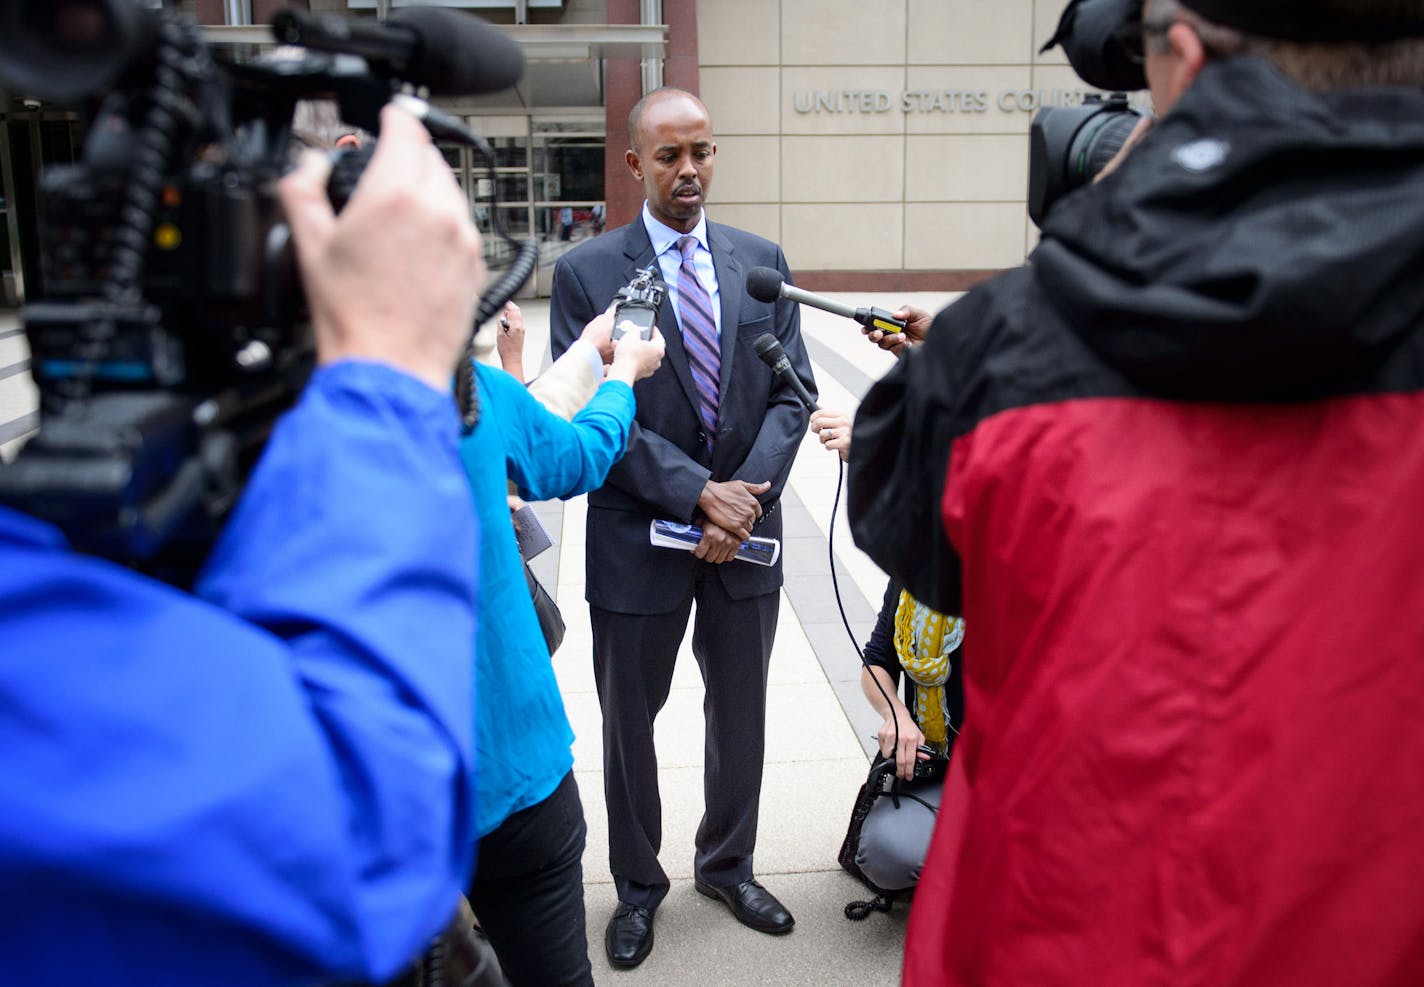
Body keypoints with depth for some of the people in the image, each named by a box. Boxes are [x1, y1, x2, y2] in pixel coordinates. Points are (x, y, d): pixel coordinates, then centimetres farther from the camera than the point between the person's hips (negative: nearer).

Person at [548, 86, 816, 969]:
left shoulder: (761, 260, 4)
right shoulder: (586, 272, -6)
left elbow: (791, 394, 1)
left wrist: (747, 491, -14)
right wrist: (698, 493, -19)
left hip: (745, 531, 3)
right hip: (638, 535, -3)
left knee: (742, 717, 17)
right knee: (630, 722, 13)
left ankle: (728, 864, 41)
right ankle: (638, 885, 36)